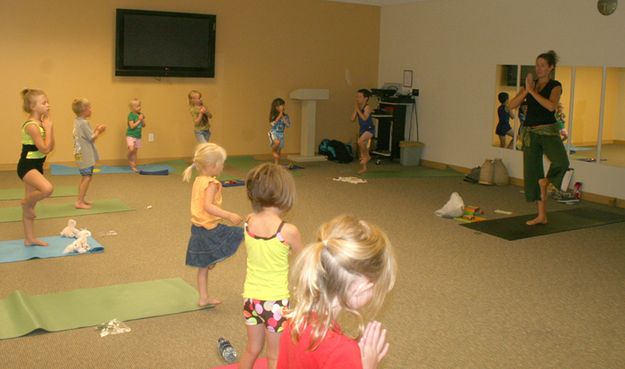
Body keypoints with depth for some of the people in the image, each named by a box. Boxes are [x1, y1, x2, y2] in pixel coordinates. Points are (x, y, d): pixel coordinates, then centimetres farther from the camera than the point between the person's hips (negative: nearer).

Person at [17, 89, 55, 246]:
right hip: (27, 166, -9)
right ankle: (26, 203, -2)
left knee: (31, 202, 15)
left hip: (36, 165, 9)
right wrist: (48, 127, -15)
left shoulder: (40, 124, 8)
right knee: (47, 188, -34)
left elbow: (51, 147, 7)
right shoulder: (31, 125, -18)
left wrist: (49, 126, 1)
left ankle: (30, 238, 24)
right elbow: (44, 149, -22)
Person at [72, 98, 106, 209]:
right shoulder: (84, 123, -18)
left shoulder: (77, 121, 12)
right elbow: (92, 138, -16)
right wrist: (99, 131, -2)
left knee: (85, 178, 18)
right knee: (87, 178, -8)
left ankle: (81, 199, 26)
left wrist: (96, 130, 11)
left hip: (81, 155, 10)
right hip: (86, 156, -10)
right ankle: (79, 202, -8)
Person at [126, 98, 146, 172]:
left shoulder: (140, 115, 5)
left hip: (138, 136, 6)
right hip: (130, 135, -6)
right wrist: (139, 120, -21)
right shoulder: (131, 115, -14)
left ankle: (133, 166, 19)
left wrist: (143, 119, -10)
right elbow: (132, 126, -21)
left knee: (135, 151, 11)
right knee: (131, 149, -26)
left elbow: (143, 126, 7)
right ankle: (129, 160, 2)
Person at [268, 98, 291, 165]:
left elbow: (288, 125, -4)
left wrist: (283, 118, -14)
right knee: (277, 142, -37)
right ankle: (273, 151, -7)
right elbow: (272, 123, -21)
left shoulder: (285, 116, 1)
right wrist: (279, 116, -20)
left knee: (278, 152, 7)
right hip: (274, 133, -4)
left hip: (281, 134, 4)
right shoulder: (274, 115, -8)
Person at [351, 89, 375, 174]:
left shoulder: (367, 107, -16)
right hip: (362, 129, 8)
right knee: (362, 146, 8)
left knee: (360, 141, -30)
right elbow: (353, 119, 1)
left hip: (369, 129, -8)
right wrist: (355, 110, -7)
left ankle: (367, 156, -5)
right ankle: (364, 167, 17)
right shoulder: (357, 107, 4)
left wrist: (358, 109, -23)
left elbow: (364, 118, -30)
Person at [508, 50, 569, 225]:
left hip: (548, 131, -4)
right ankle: (542, 215, 13)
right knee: (532, 173, 4)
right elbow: (512, 105, -1)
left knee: (561, 162, -31)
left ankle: (545, 181, 3)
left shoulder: (555, 86, -2)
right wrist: (526, 90, -13)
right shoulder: (529, 84, 11)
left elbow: (551, 106, -22)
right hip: (530, 132, 4)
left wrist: (532, 91, -19)